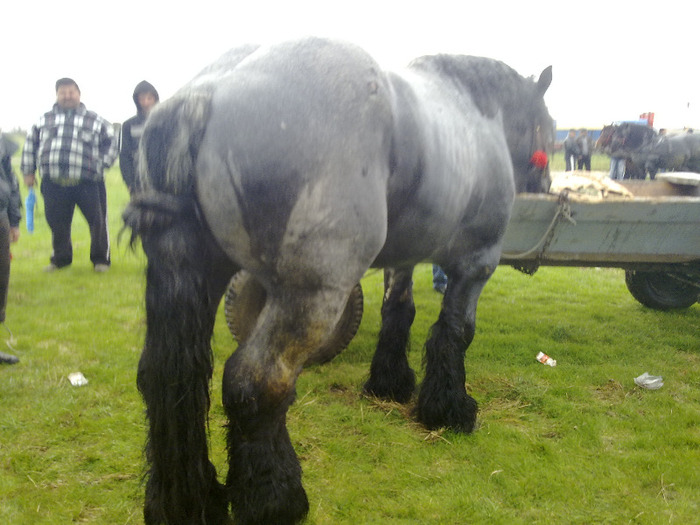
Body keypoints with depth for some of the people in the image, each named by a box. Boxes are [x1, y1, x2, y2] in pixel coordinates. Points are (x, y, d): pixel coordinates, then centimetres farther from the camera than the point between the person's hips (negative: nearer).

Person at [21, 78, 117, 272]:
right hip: (53, 184, 2)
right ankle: (60, 258, 28)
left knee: (97, 222, -2)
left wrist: (101, 165, 1)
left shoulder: (95, 120, 9)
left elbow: (110, 145, 12)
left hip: (87, 183, -2)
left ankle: (101, 259, 15)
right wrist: (28, 171, 15)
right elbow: (30, 146, 20)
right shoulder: (44, 120, 14)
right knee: (57, 224, 9)